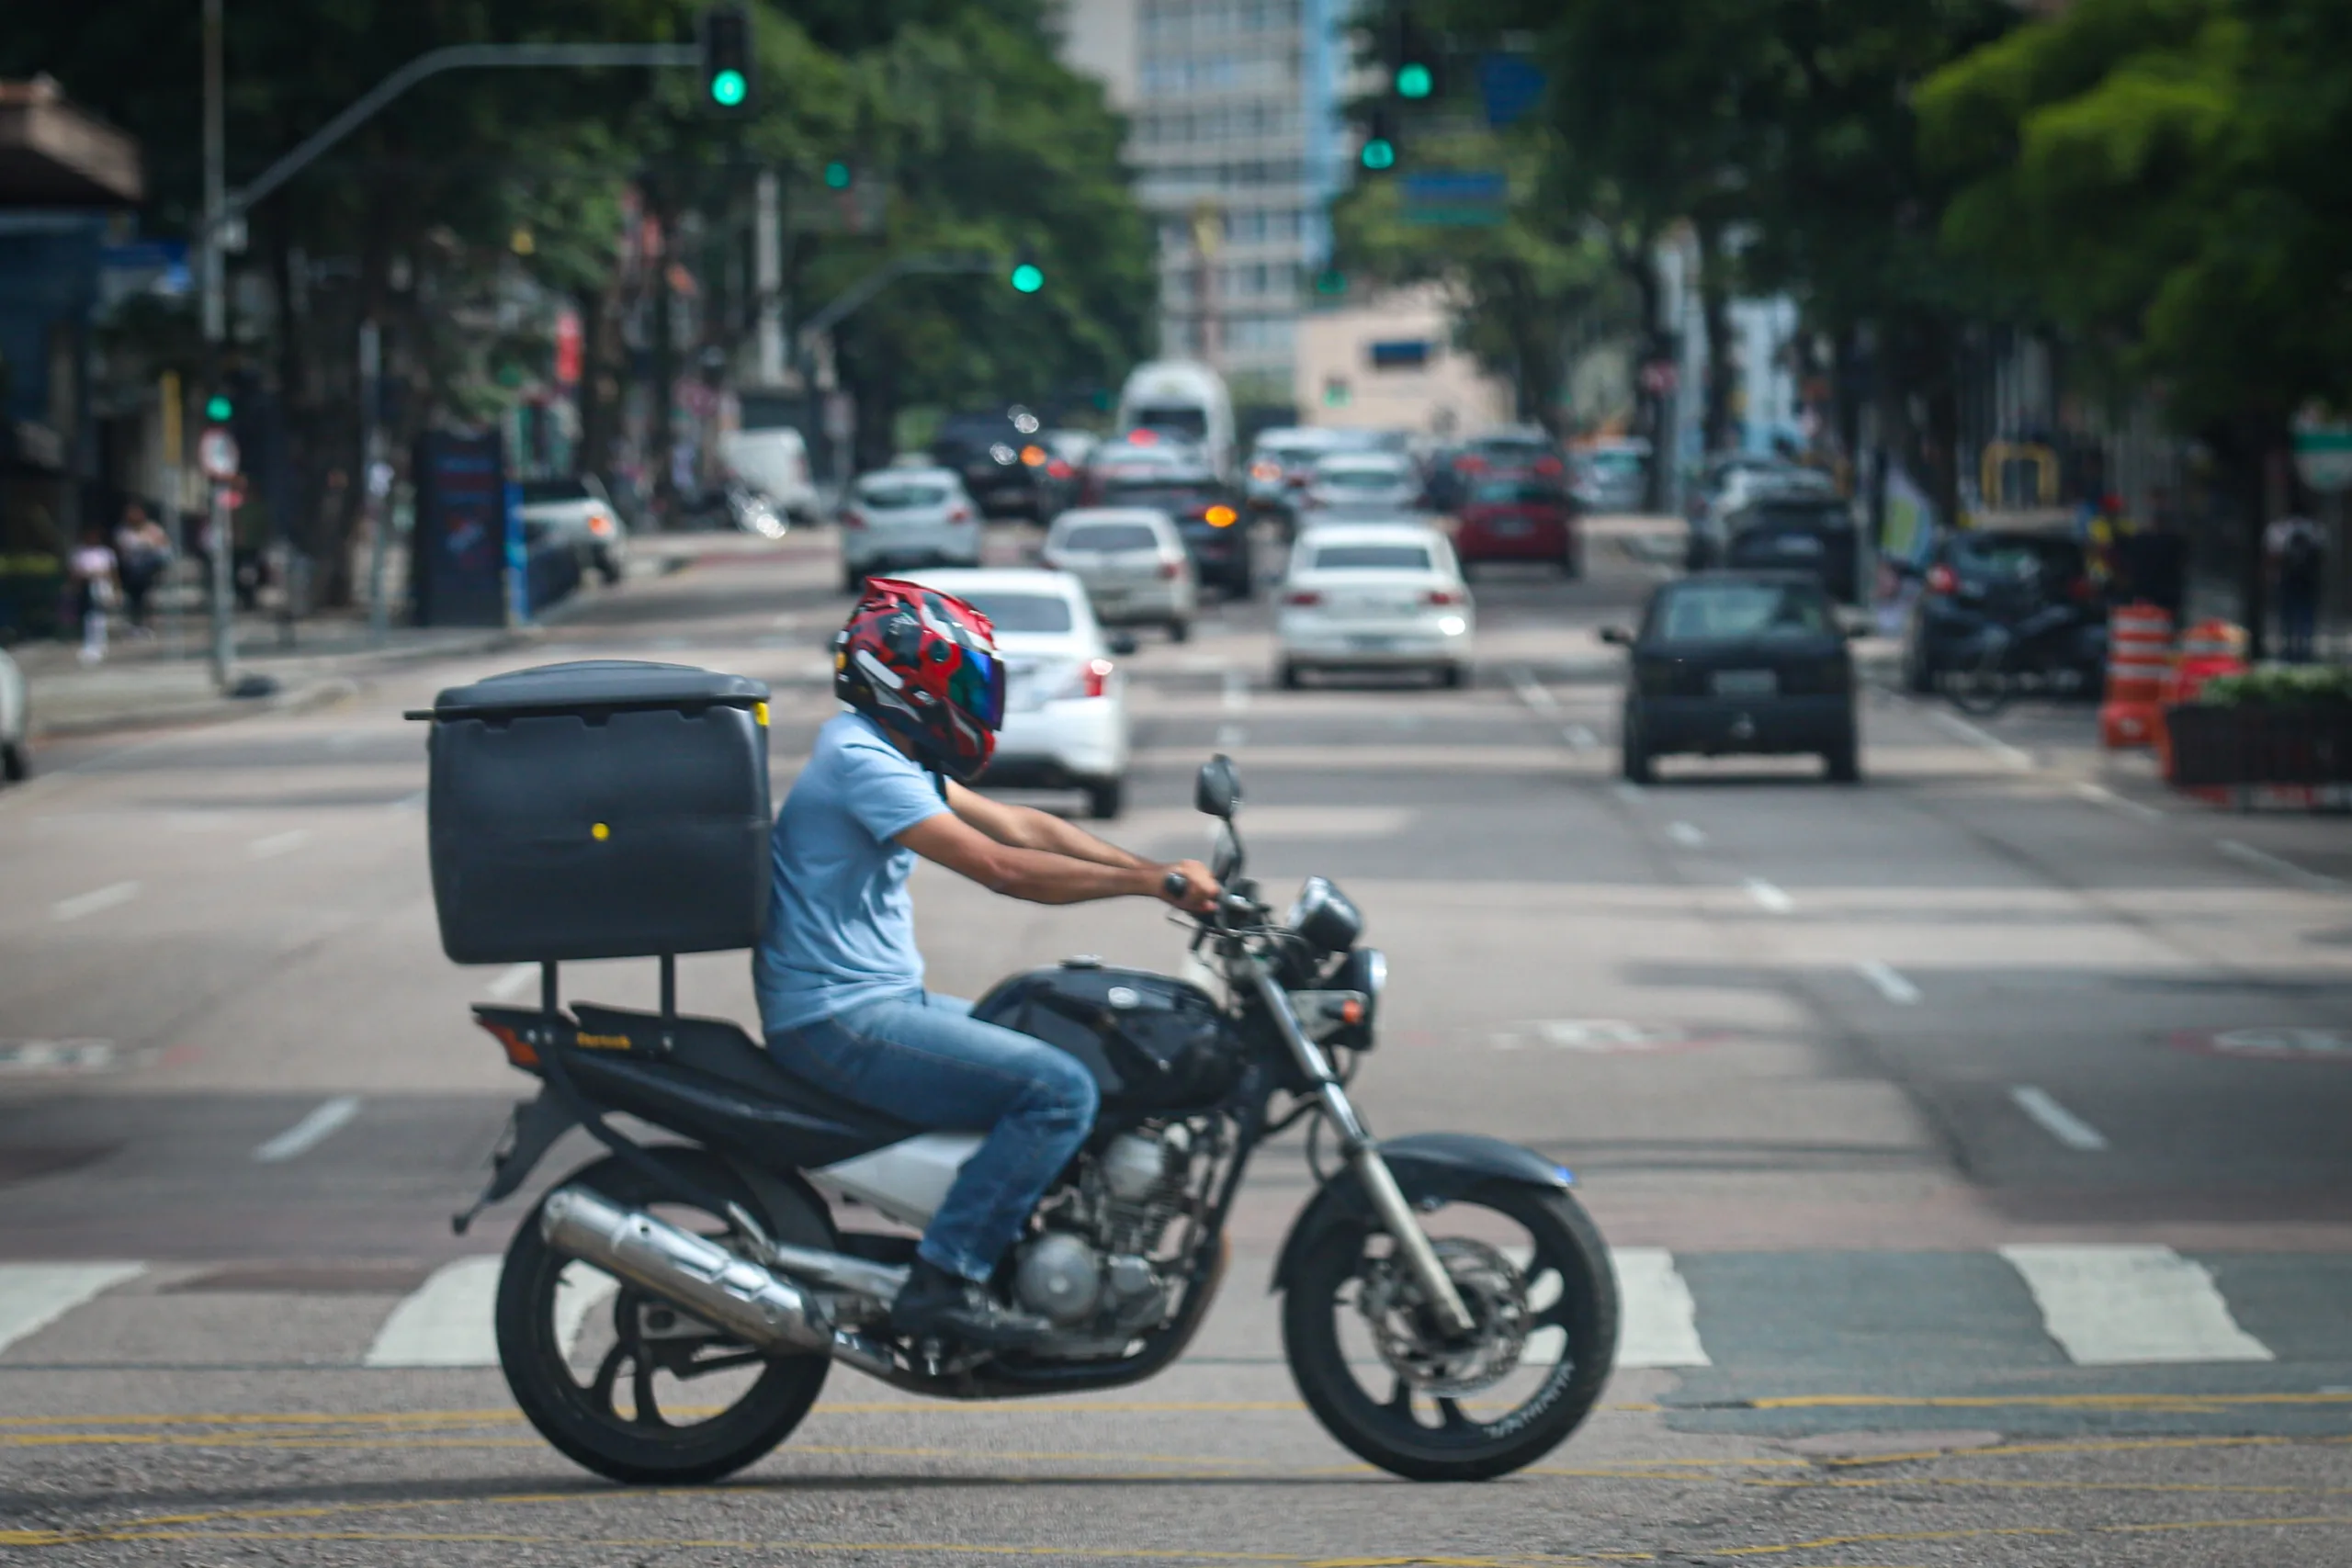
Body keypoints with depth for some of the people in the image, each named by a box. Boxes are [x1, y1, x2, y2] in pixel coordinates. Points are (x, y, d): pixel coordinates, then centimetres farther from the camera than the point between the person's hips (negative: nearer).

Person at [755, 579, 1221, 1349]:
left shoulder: (887, 754, 15)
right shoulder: (862, 762, -18)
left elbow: (1016, 825, 14)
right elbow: (1001, 867, -24)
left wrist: (1158, 873, 4)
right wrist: (1155, 882, -20)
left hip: (877, 1002, 11)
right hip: (840, 1020, -11)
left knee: (1062, 1047, 20)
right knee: (1059, 1090, -20)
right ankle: (943, 1281, -21)